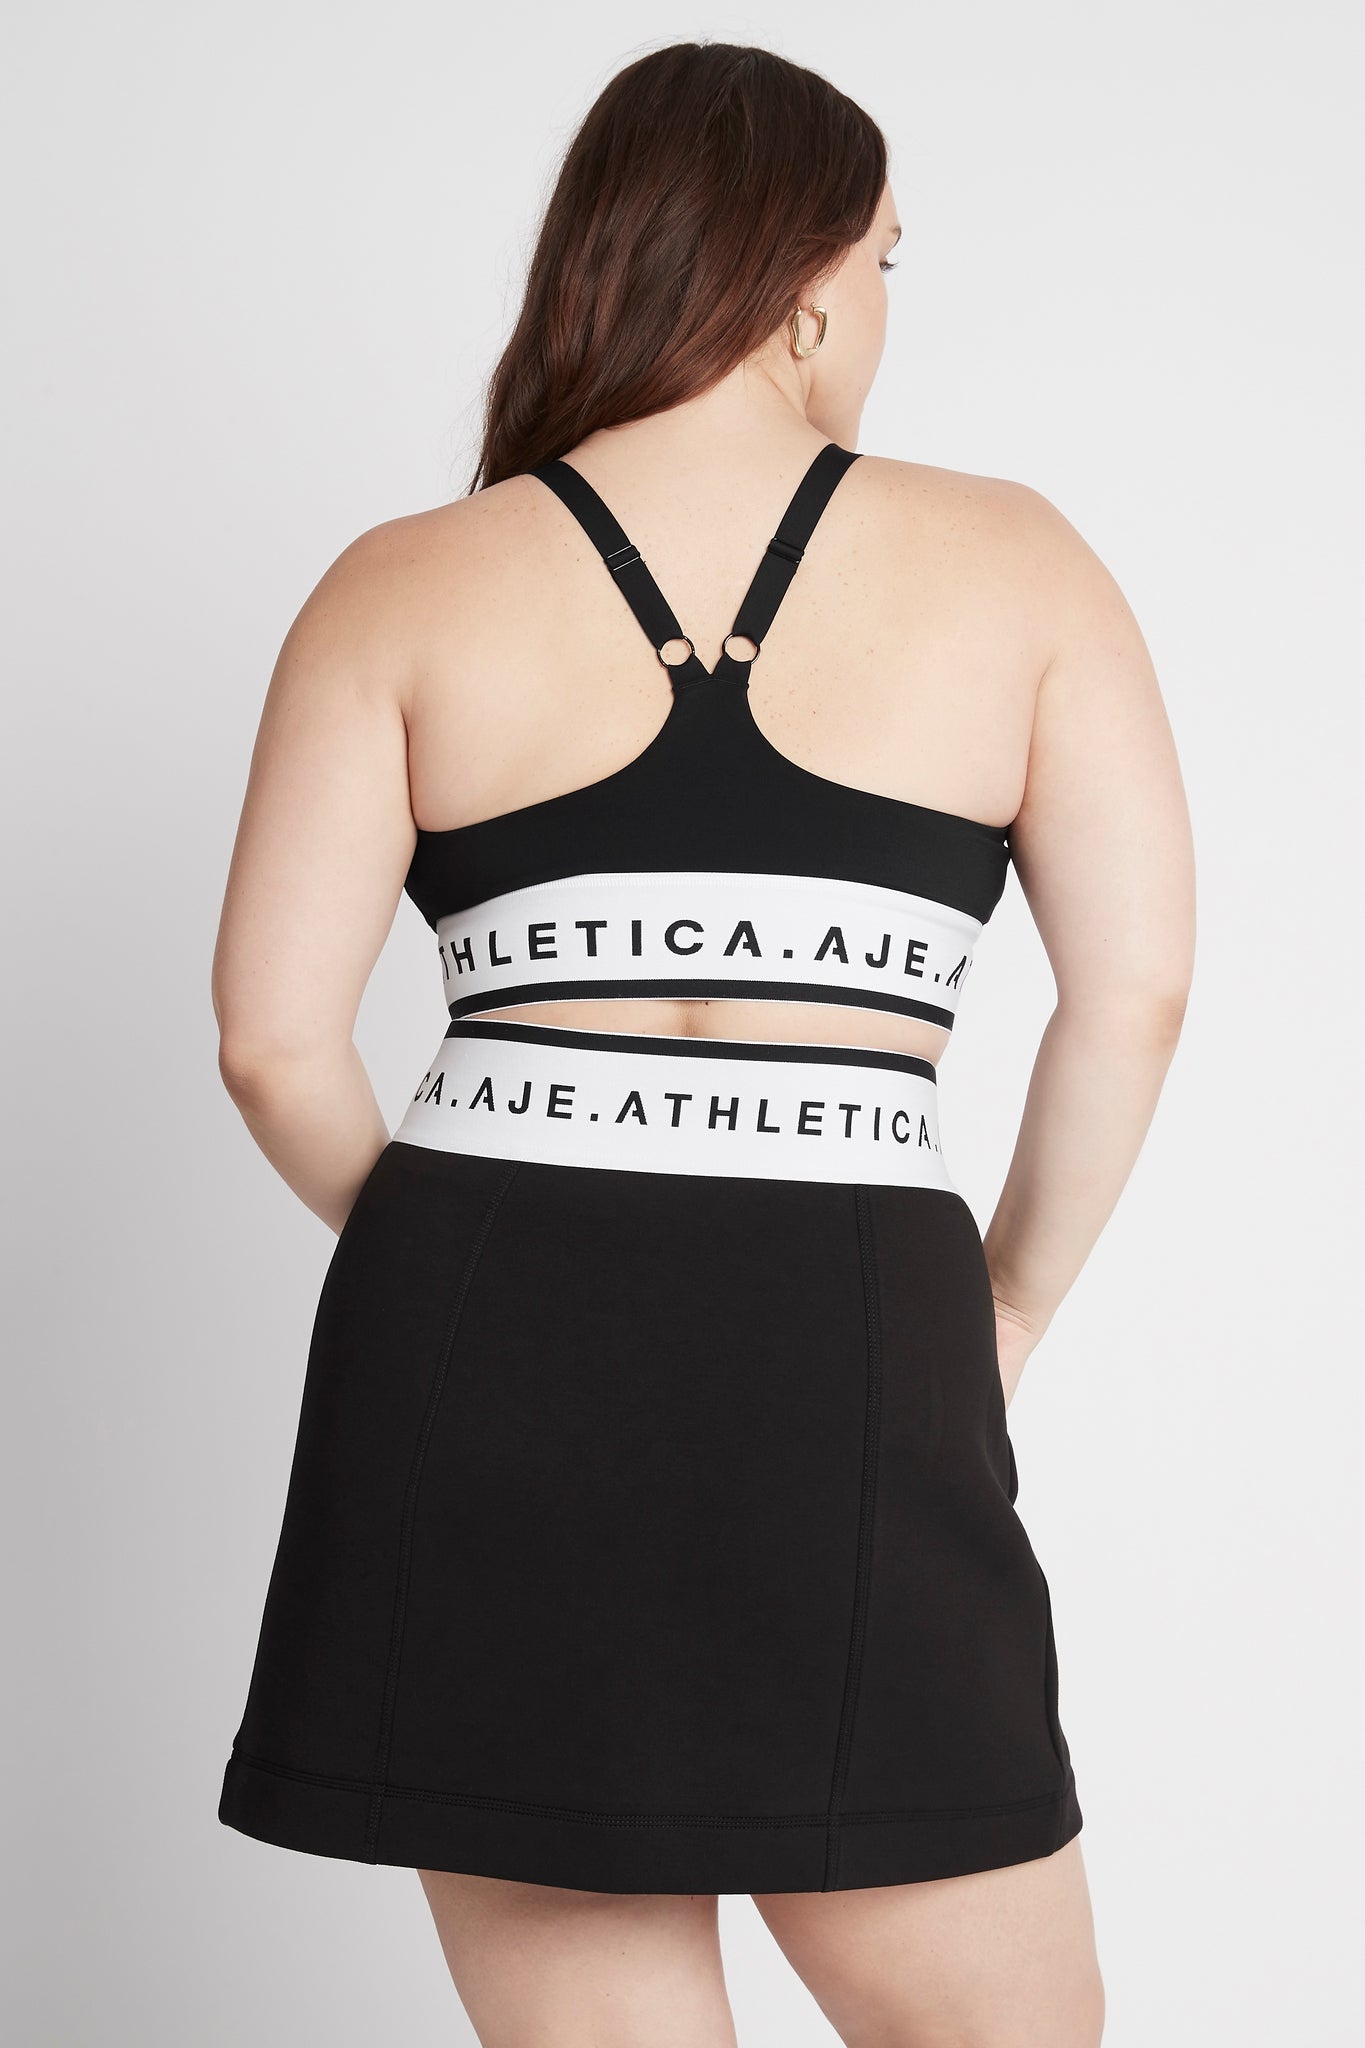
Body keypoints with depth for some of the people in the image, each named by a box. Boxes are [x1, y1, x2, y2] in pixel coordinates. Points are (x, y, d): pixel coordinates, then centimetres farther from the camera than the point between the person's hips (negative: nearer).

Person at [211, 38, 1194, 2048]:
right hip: (851, 1356, -1)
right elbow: (1137, 988, -1)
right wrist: (1005, 1312, 11)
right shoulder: (1010, 562, 5)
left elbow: (275, 1036, -1)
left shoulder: (406, 588, 5)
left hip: (482, 1367, 2)